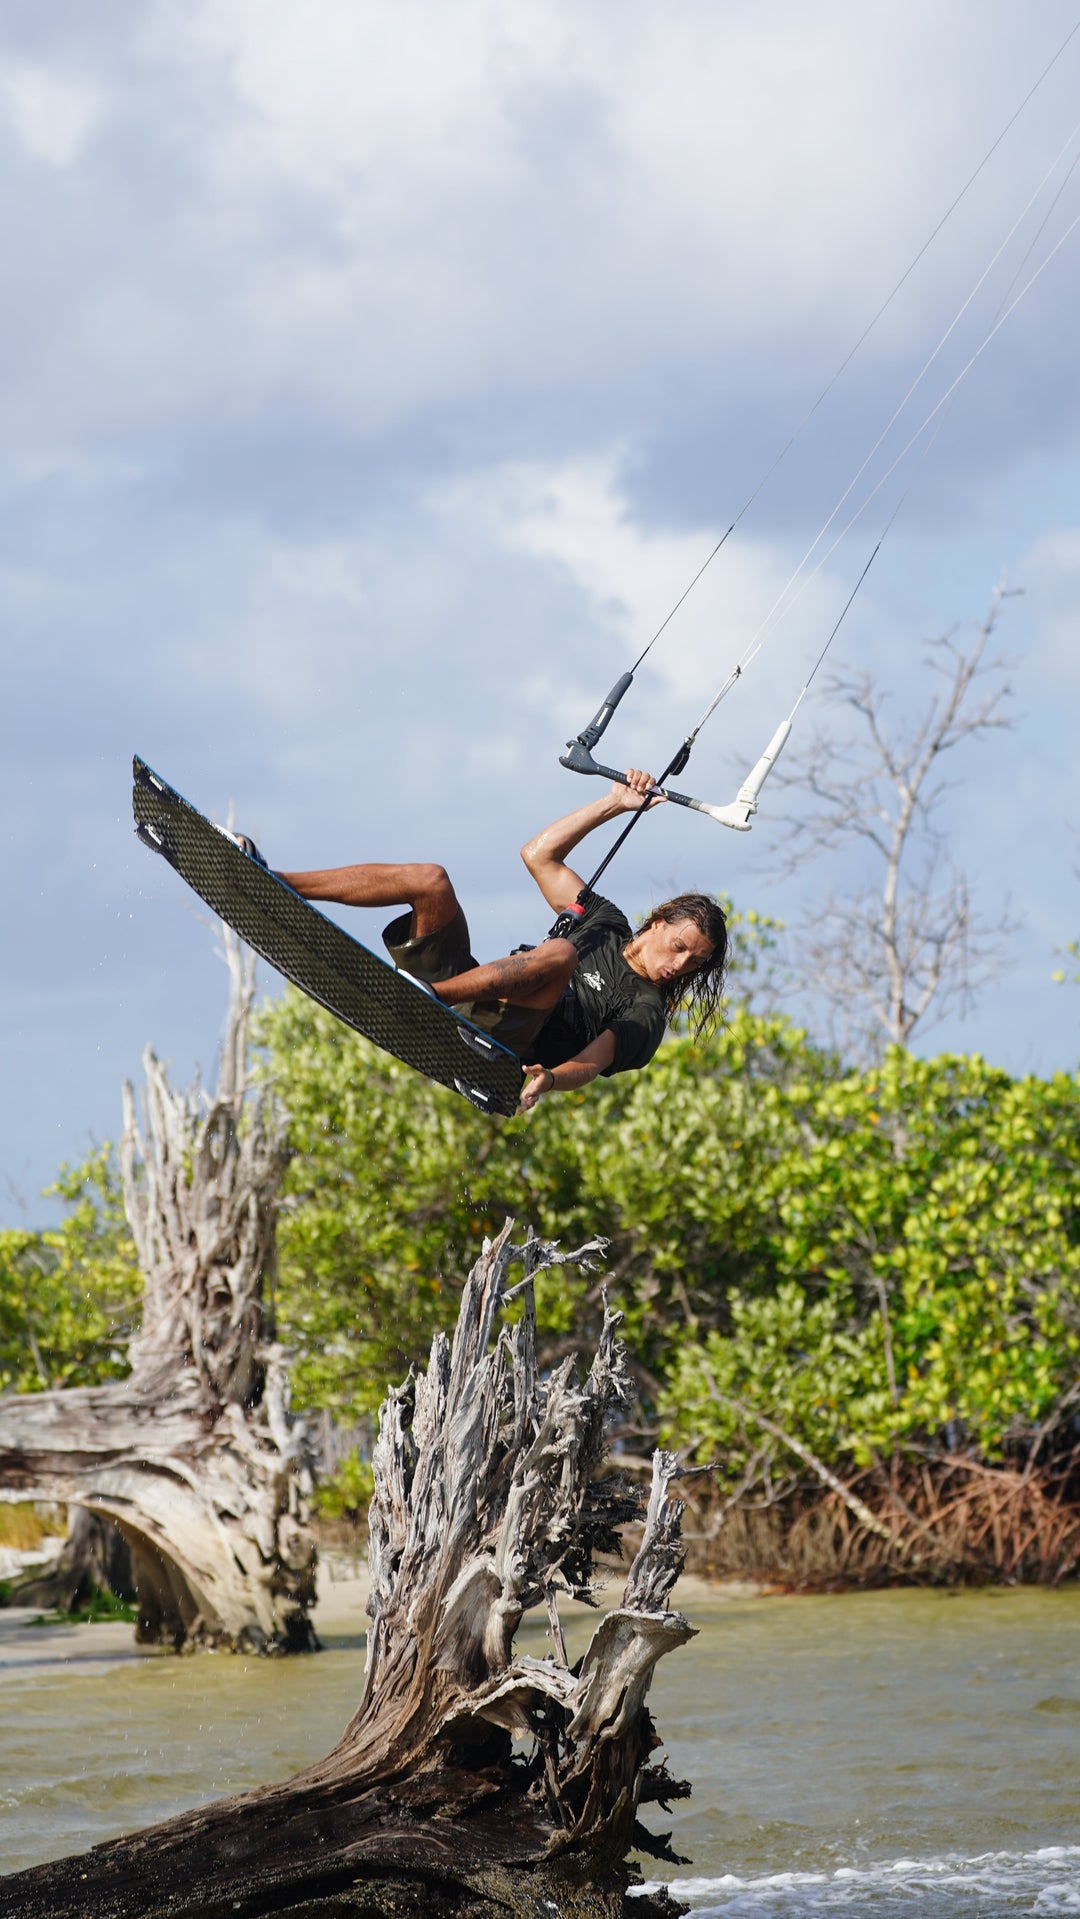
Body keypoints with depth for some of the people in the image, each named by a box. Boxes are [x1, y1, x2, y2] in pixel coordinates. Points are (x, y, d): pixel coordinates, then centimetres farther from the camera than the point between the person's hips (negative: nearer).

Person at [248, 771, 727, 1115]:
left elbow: (593, 1063, -12)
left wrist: (548, 1080, -34)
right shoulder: (607, 925, 24)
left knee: (559, 955, -33)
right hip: (460, 990, 6)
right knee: (430, 881, -15)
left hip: (497, 1043, -6)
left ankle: (423, 995, -40)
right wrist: (614, 805, 20)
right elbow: (539, 854, 23)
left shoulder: (646, 1013, 6)